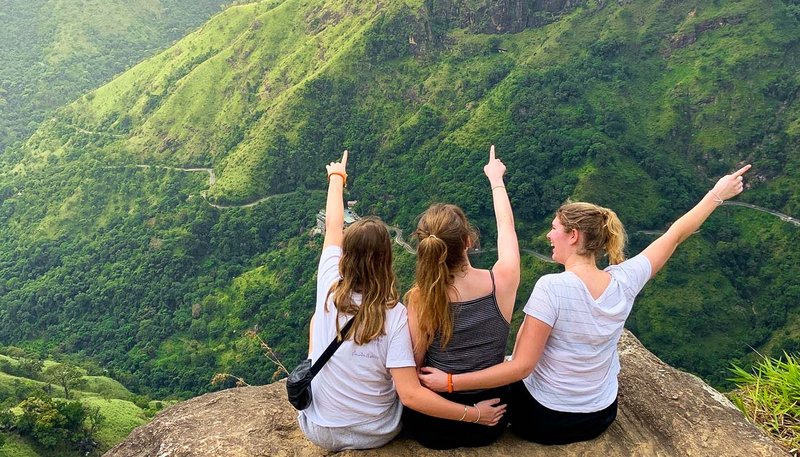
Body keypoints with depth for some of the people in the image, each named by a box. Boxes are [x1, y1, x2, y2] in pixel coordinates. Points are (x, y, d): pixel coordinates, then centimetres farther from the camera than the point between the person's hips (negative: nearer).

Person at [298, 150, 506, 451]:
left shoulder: (329, 289, -19)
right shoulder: (394, 315, -25)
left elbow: (333, 226, -1)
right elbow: (411, 395, -28)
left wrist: (336, 178, 16)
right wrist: (474, 414, -18)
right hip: (377, 435, -1)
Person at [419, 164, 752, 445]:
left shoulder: (550, 287, -28)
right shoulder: (624, 281, -14)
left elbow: (521, 366, -27)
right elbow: (675, 235, 1)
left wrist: (450, 382, -24)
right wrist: (717, 194, 15)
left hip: (543, 420, -5)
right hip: (601, 417, 5)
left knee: (511, 370, 25)